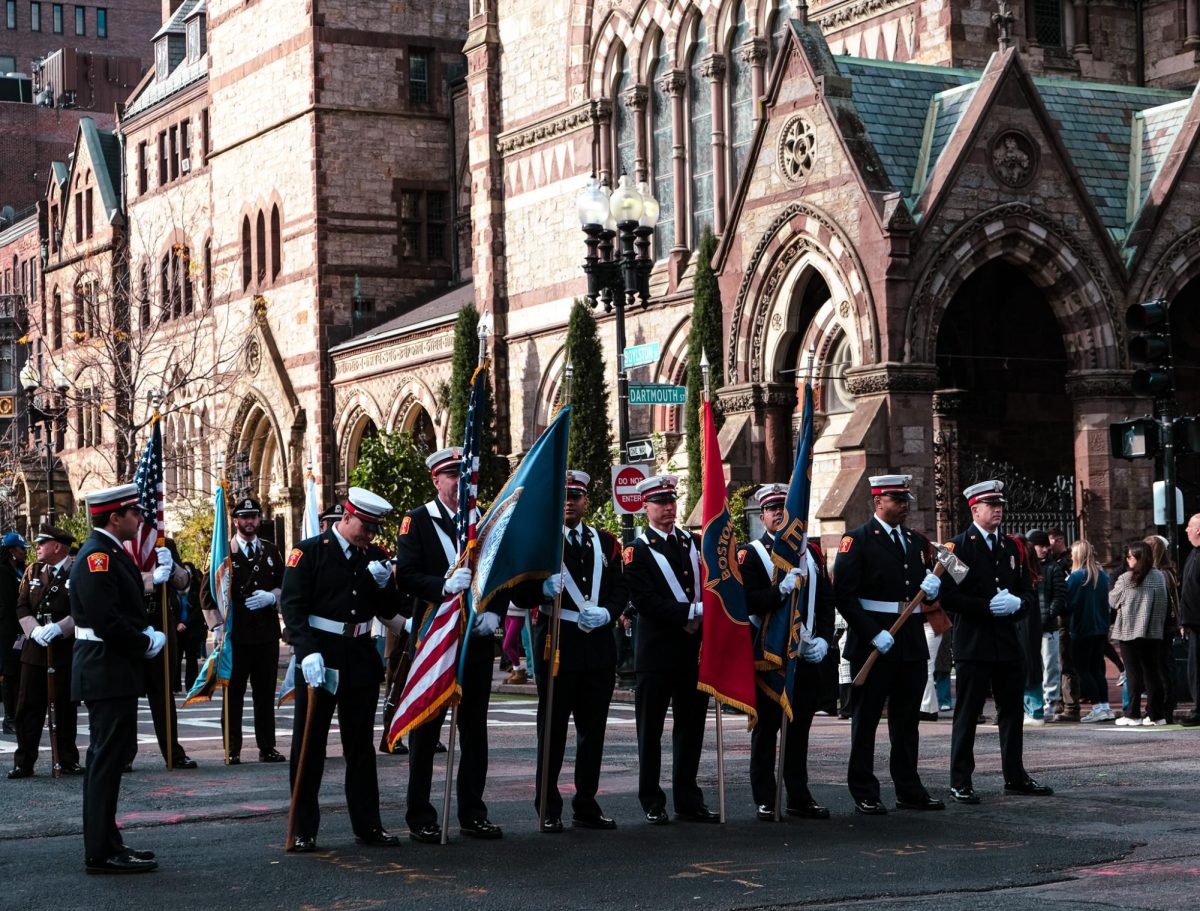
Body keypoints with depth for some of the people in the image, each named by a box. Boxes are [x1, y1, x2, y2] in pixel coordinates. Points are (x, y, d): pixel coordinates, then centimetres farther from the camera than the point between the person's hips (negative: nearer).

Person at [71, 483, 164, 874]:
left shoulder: (112, 554, 14)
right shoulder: (96, 558, -18)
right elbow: (107, 622, -25)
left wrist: (148, 634, 3)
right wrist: (147, 644, -13)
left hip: (113, 671, 11)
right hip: (108, 674, -11)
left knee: (107, 758, 15)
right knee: (107, 758, -7)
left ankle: (105, 842, 22)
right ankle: (101, 852, -3)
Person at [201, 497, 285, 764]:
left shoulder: (271, 551, 13)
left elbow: (285, 585, 16)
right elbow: (209, 592, 1)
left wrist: (271, 597, -5)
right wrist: (217, 627, -6)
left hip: (267, 632, 3)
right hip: (235, 634, -3)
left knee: (266, 693, 6)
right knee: (233, 694, -1)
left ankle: (267, 747, 11)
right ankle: (232, 749, 3)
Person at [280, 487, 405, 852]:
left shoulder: (375, 556, 9)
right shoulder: (309, 551, -6)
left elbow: (388, 611, 10)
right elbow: (292, 605, -12)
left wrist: (384, 583, -10)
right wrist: (308, 653, -23)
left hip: (361, 660, 5)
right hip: (319, 660, -4)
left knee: (361, 746, 11)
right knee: (309, 746, 2)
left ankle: (368, 825, 18)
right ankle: (303, 830, 7)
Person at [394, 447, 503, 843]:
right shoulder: (417, 521, -2)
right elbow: (406, 576, -13)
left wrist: (493, 613, -7)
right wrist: (443, 585, -29)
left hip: (477, 637, 4)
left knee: (474, 728, 9)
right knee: (425, 729, 2)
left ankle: (473, 813, 17)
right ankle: (420, 818, 7)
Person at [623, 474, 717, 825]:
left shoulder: (693, 543, 13)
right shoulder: (637, 551, -4)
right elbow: (645, 601, -14)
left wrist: (704, 614, -6)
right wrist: (691, 612, -19)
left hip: (694, 648, 5)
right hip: (658, 651, -5)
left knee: (691, 726, 9)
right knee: (651, 728, 2)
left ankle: (688, 800, 17)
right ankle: (652, 804, 10)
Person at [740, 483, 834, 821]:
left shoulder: (811, 553, 14)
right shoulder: (750, 554, -2)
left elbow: (826, 601, 13)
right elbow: (747, 602, -14)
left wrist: (823, 639, 0)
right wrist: (781, 591, -27)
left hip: (807, 655, 5)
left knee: (799, 727, 10)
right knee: (765, 728, 0)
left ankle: (799, 797, 17)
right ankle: (764, 800, 6)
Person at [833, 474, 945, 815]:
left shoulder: (918, 541, 16)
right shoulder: (858, 541, -5)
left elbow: (928, 591, 24)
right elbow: (843, 594, -12)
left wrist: (933, 587, -1)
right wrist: (873, 634, -18)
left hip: (913, 644, 6)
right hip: (873, 644, -6)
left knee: (907, 720, 11)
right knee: (865, 720, 1)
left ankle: (909, 791, 18)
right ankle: (864, 795, 5)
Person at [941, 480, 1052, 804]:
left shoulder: (1011, 547, 15)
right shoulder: (958, 546, -4)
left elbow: (1028, 592, 18)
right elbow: (949, 596, -11)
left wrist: (1016, 604, -5)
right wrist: (988, 607, -17)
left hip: (1008, 642, 6)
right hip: (973, 644, -6)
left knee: (1012, 712, 11)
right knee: (967, 714, -3)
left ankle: (1015, 777, 20)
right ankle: (960, 782, 2)